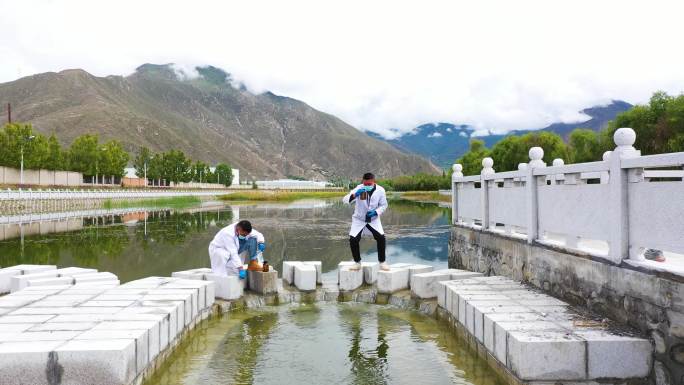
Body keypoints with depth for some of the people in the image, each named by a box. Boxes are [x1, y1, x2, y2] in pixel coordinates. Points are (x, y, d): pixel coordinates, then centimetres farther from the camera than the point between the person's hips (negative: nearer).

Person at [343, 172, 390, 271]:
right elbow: (345, 200, -28)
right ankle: (357, 262, 12)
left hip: (373, 219, 1)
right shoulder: (359, 189, -20)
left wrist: (375, 212, -22)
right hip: (359, 219, 0)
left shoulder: (380, 190, -16)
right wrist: (354, 195, -47)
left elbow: (383, 205, -3)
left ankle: (382, 262, 6)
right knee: (353, 240, -11)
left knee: (381, 238, -14)